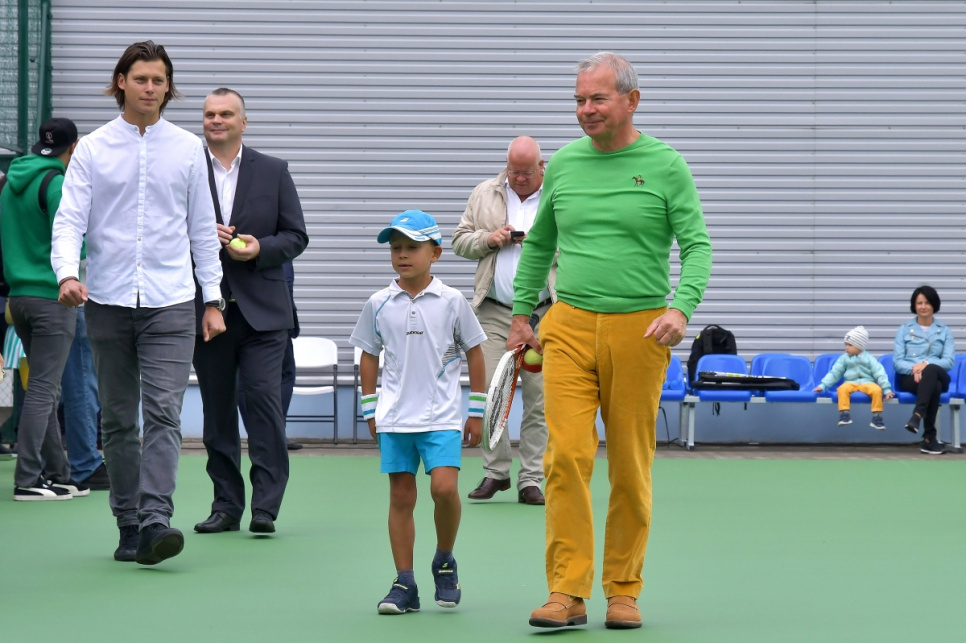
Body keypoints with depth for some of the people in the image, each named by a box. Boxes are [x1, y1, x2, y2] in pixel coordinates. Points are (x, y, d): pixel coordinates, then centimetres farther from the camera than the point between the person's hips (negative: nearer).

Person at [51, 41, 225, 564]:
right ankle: (128, 526, 14)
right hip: (107, 303, 1)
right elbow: (69, 220, -2)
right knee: (117, 421, 7)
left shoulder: (188, 149, 7)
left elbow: (203, 228, 12)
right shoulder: (92, 150, 4)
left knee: (164, 413, -14)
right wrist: (68, 274, -21)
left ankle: (155, 521, -22)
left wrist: (213, 299, 9)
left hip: (170, 304, -1)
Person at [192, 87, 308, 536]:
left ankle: (266, 506, -9)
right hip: (206, 309, 1)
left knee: (263, 397, -12)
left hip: (262, 311, -1)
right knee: (217, 410, 6)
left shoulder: (273, 172, 8)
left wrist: (260, 249, -11)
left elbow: (296, 236, 7)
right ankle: (226, 504, 13)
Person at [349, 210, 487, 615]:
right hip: (394, 418, 2)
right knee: (401, 497, 2)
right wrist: (370, 409, 9)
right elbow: (369, 355, 13)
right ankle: (404, 585, 7)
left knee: (444, 487, -17)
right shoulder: (379, 305, 4)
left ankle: (445, 562, 8)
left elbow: (474, 352, 7)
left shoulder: (451, 301, 0)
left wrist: (477, 411, 6)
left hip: (441, 416, -2)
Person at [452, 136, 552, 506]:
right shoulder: (484, 195, 13)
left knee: (539, 398, -1)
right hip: (493, 312, 2)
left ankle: (531, 480, 5)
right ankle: (496, 472, 9)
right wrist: (488, 239, -4)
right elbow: (460, 240, 15)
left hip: (544, 315, -1)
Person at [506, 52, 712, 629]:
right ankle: (568, 593, -7)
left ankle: (624, 591, 14)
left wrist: (681, 308, -20)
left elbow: (697, 246, -4)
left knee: (631, 468, 4)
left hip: (639, 329, -2)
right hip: (569, 327, 2)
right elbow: (539, 244, 22)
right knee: (567, 456, -9)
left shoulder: (665, 166, 0)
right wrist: (522, 312, 20)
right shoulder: (563, 165, 10)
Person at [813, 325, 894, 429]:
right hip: (851, 382, 1)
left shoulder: (869, 358, 1)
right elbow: (834, 373, 8)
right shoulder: (844, 358, 6)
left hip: (867, 382, -1)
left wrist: (887, 390, -10)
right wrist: (822, 385, 0)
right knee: (842, 389, -34)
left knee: (877, 390, -32)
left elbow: (880, 373, -2)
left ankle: (877, 417, -25)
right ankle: (844, 414, -31)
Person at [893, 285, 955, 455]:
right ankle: (930, 436, -45)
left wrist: (926, 364, -19)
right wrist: (914, 368, -20)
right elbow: (897, 361, 3)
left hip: (937, 375, 1)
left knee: (930, 371, -41)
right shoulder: (904, 330, 13)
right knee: (934, 387, -39)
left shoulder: (944, 331, 14)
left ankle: (917, 415, -53)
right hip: (909, 377, 0)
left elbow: (949, 361, 0)